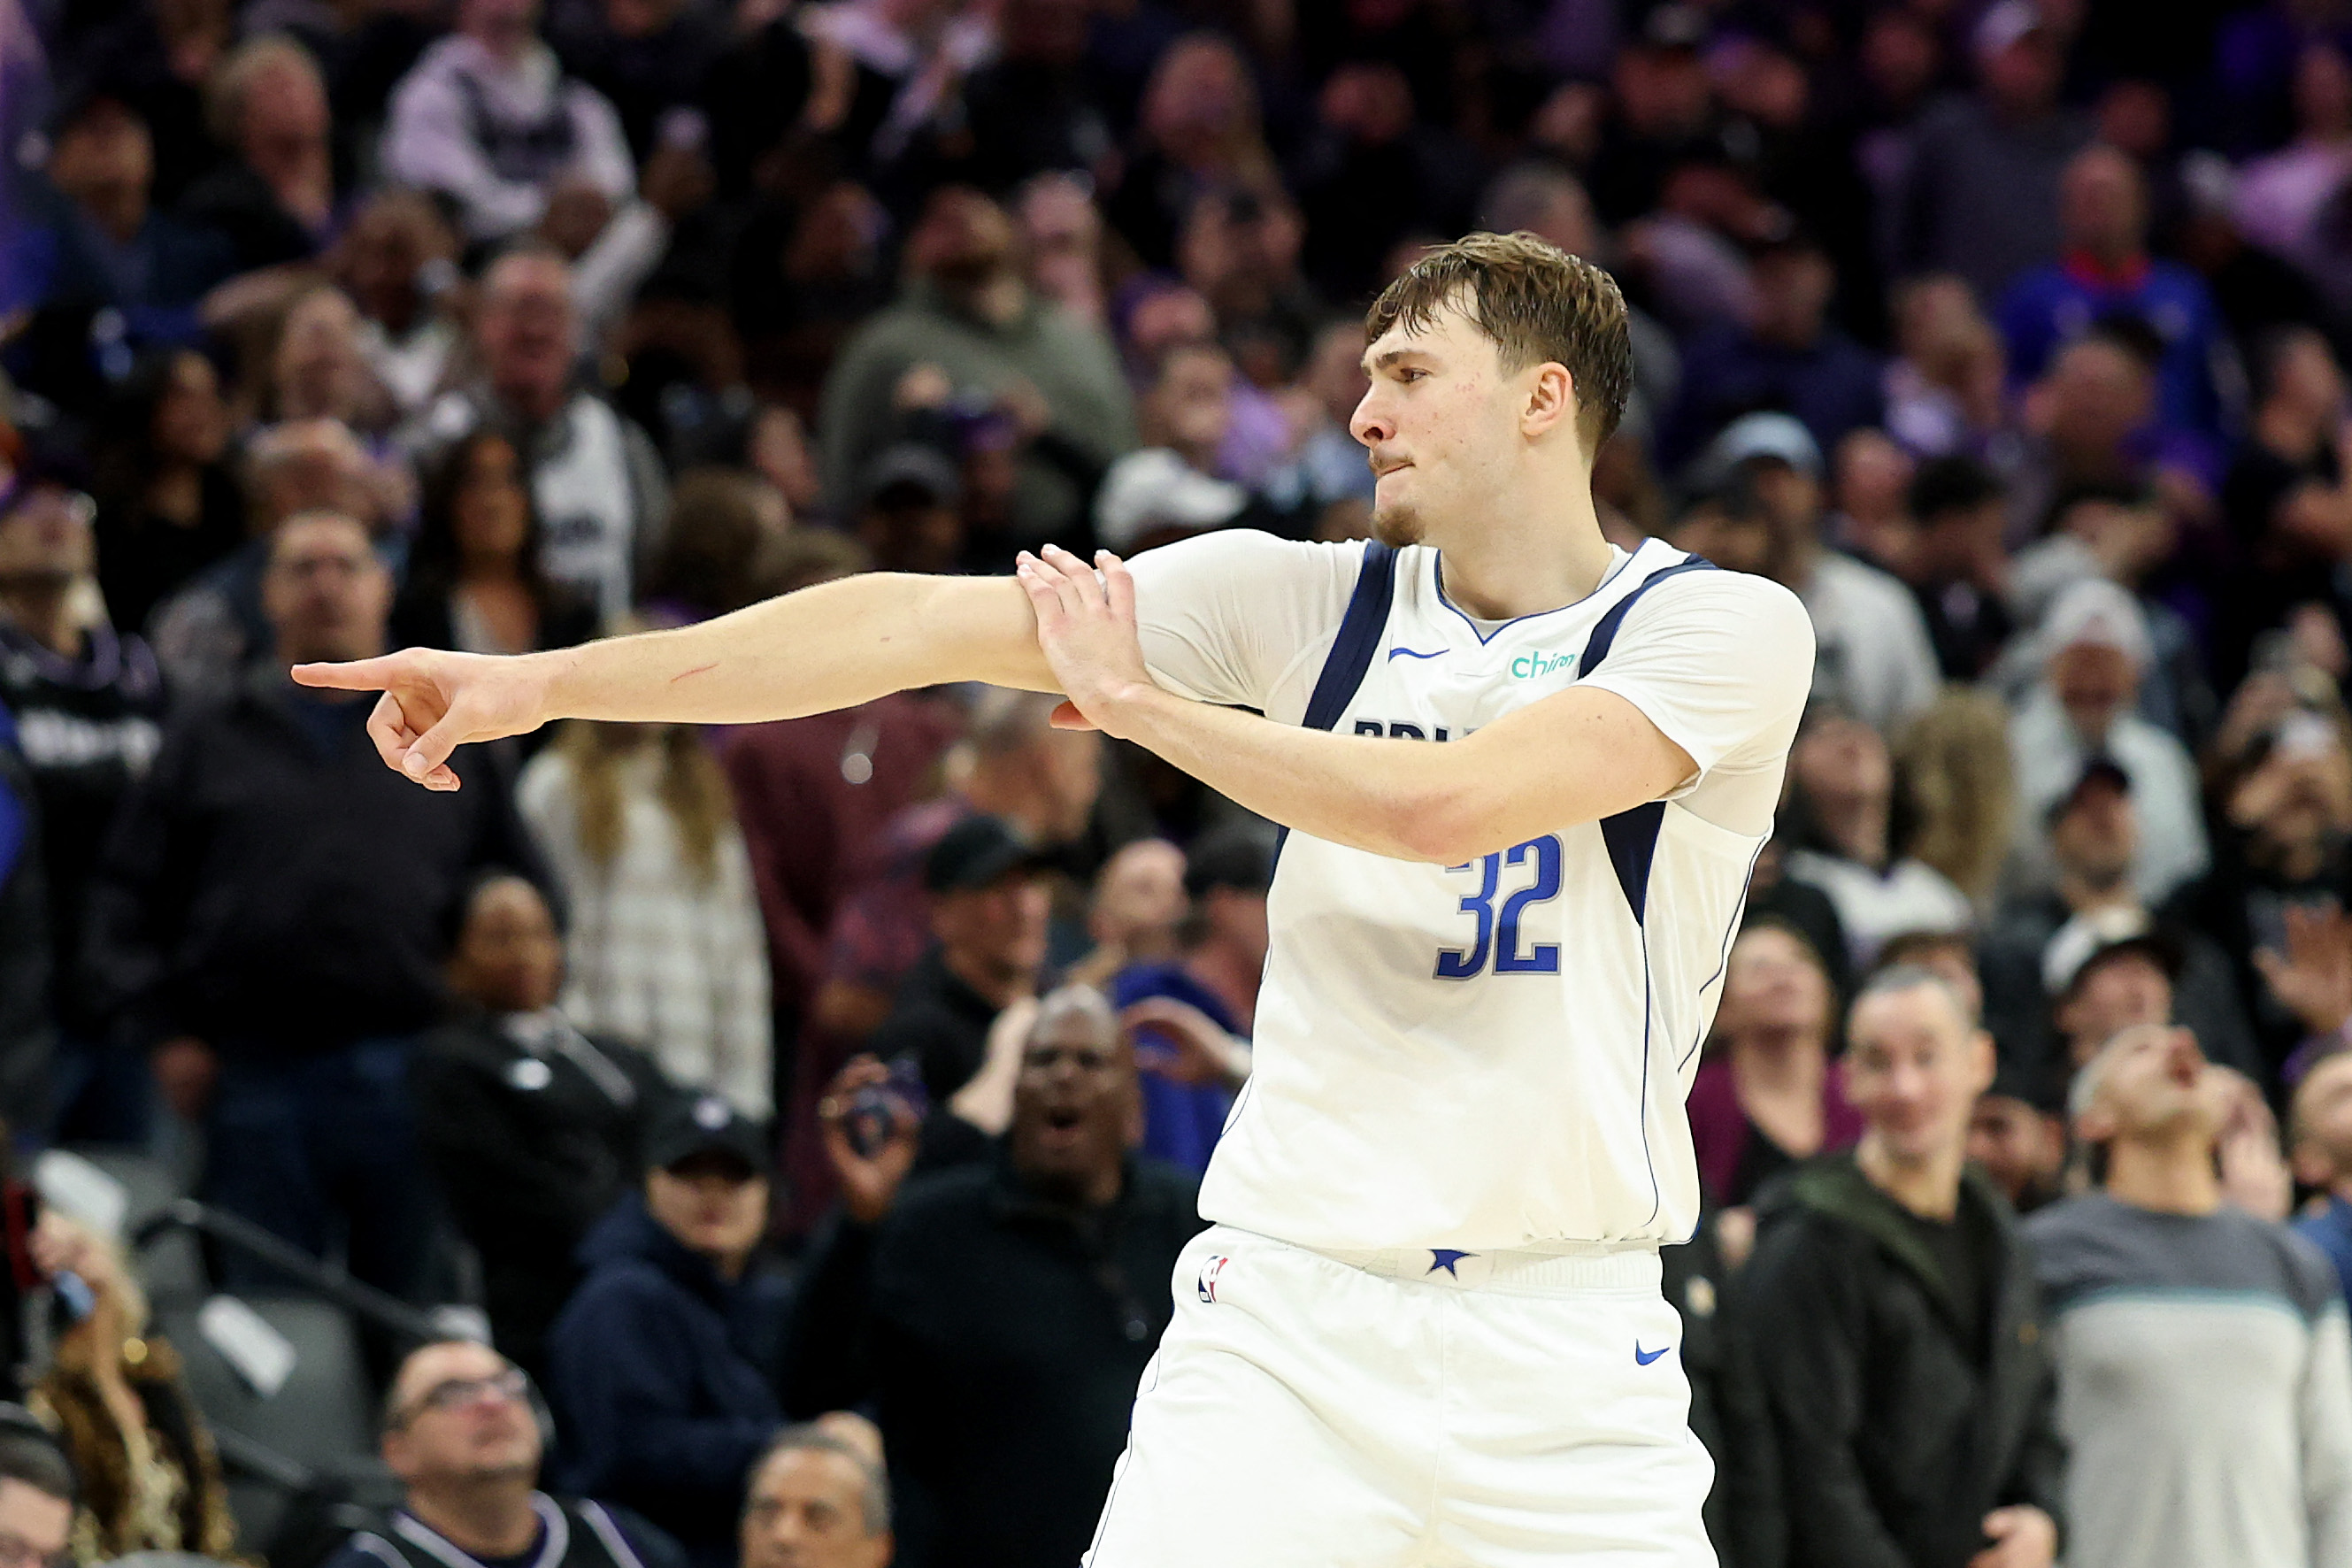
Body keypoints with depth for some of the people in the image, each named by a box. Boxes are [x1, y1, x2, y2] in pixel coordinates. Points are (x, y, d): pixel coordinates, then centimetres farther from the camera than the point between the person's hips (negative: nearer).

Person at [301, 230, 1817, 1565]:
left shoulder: (1732, 628, -3)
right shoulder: (1314, 599, 8)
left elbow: (1445, 803, -18)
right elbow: (920, 624, 1)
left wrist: (1140, 702, -6)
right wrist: (540, 679, -5)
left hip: (1566, 1351, -2)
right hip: (1287, 1317, 2)